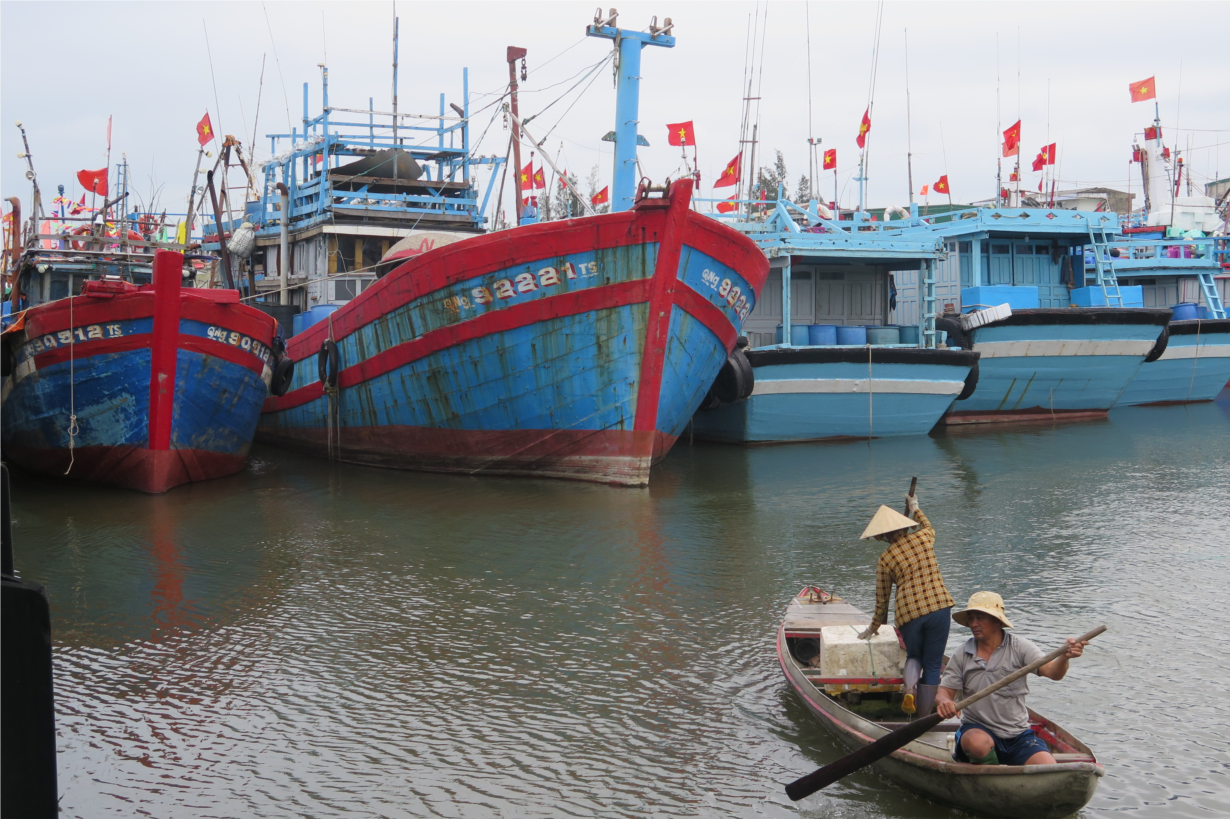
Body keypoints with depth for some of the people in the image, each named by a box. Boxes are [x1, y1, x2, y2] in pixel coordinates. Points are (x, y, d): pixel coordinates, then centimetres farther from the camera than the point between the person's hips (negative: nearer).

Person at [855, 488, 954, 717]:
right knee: (932, 665, 9)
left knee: (914, 655, 24)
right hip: (939, 607, 1)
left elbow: (882, 600, 10)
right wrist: (915, 508, 52)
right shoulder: (924, 537, 7)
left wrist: (874, 627, 24)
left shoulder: (885, 559, 3)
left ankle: (909, 690, -5)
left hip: (908, 613, -1)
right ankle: (924, 719, 9)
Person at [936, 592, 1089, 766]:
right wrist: (943, 701, -23)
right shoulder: (962, 655, 2)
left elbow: (1051, 672, -16)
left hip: (1018, 734, 0)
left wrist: (1064, 657, -40)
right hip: (977, 729, 0)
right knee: (978, 743, -36)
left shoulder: (1019, 647, -3)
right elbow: (944, 691, 3)